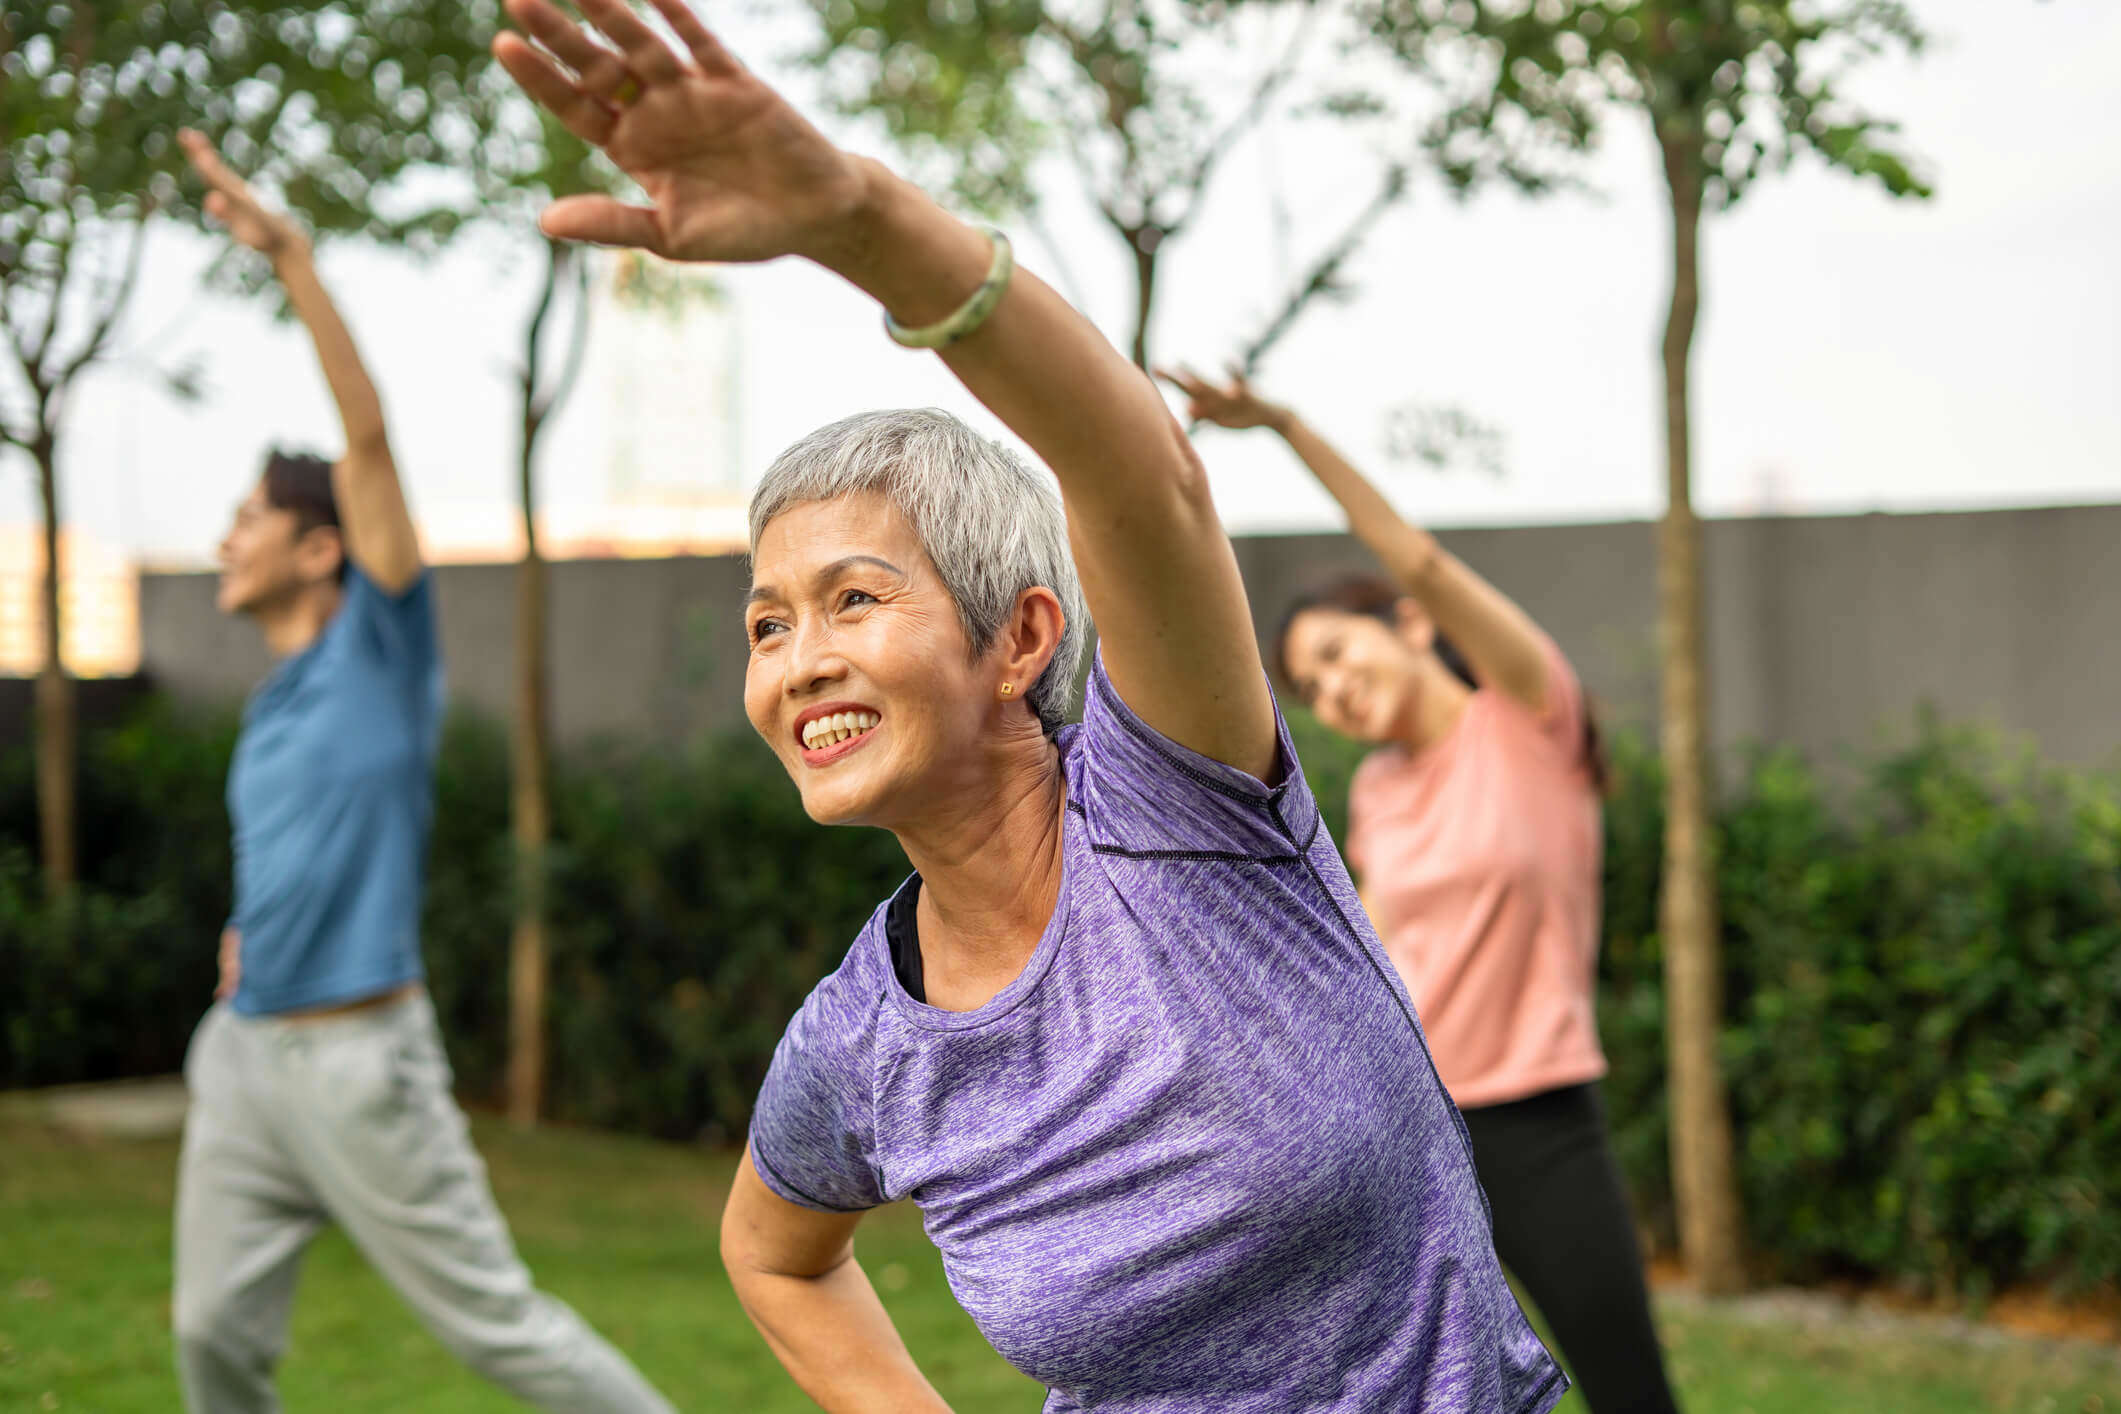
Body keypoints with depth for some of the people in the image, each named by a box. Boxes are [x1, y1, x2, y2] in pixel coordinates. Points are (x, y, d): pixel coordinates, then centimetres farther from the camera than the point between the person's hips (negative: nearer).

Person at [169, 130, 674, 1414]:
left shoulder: (382, 647, -6)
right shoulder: (275, 704, 15)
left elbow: (370, 434, -15)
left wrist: (292, 258, -18)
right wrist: (255, 931, 12)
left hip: (359, 1056, -8)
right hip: (246, 1052, 8)